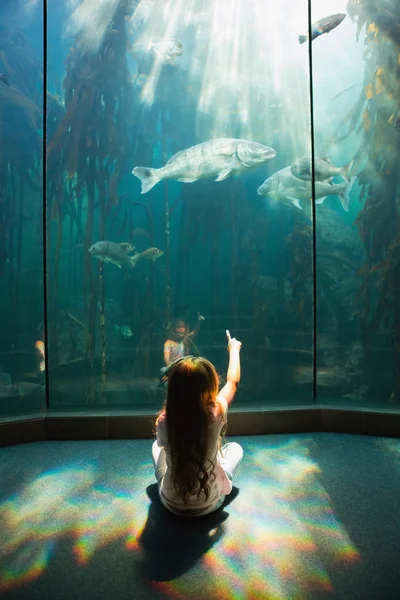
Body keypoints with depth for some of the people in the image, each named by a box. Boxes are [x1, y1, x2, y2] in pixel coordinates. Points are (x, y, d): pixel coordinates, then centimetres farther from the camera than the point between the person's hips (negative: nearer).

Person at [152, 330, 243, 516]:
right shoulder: (215, 414, -27)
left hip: (171, 503, 1)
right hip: (209, 504, -1)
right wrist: (234, 349, 9)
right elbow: (233, 381, -7)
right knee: (235, 447, 21)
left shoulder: (163, 420, -24)